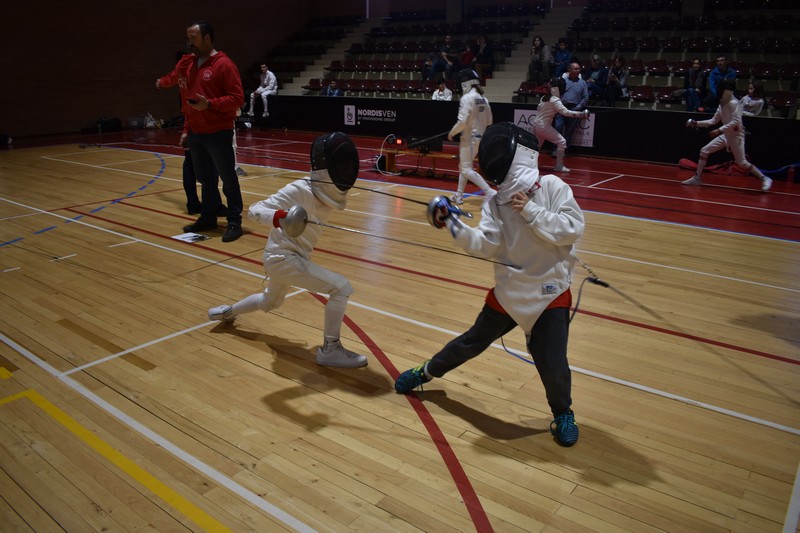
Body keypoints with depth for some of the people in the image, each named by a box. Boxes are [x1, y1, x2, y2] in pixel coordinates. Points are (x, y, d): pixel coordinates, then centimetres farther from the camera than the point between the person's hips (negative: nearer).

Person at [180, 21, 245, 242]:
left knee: (228, 178, -1)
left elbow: (238, 98, -14)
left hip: (218, 133, -7)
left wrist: (210, 104, -23)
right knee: (206, 179, 14)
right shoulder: (191, 66, 15)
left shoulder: (224, 64, -9)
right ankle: (208, 217, 25)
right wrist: (187, 129, 17)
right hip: (196, 134, 7)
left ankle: (234, 222, 6)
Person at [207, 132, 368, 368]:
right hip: (283, 258, -9)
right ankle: (330, 349, -6)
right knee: (341, 288, -18)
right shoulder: (300, 190, -25)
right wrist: (276, 216, -44)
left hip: (290, 257, 9)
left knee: (270, 302, 34)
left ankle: (226, 311, 57)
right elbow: (254, 210, -27)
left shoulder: (326, 191, -4)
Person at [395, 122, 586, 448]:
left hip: (550, 292, -3)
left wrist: (531, 211, -26)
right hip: (509, 291, 3)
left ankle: (563, 414, 23)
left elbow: (572, 229, -20)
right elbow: (485, 245, -19)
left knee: (552, 363, -9)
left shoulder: (552, 188, -12)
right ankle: (426, 372, 40)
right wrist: (453, 224, -32)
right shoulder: (495, 204, -6)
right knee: (471, 343, 16)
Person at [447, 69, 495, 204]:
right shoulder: (483, 98, 7)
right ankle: (459, 195, 25)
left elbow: (462, 121, -21)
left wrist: (452, 132, -6)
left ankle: (489, 192, -16)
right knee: (463, 166, 20)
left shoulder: (467, 98, -15)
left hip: (469, 138, -8)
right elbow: (489, 121, 11)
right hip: (480, 137, 8)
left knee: (466, 169, -4)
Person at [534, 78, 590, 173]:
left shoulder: (545, 97, 8)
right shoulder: (554, 100, -18)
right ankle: (559, 165, -6)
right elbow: (565, 112, -29)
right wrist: (581, 114, -32)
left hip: (537, 124, 9)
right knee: (561, 142, -7)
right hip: (543, 125, -9)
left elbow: (539, 108, 22)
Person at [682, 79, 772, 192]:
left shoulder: (734, 103, -17)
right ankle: (697, 178, 9)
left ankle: (764, 179, 4)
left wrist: (719, 130, -31)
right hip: (726, 135, 8)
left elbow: (735, 122, -26)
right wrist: (697, 123, 6)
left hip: (736, 136, -8)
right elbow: (713, 121, 14)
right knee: (704, 151, 2)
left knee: (742, 163, -9)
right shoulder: (722, 104, 8)